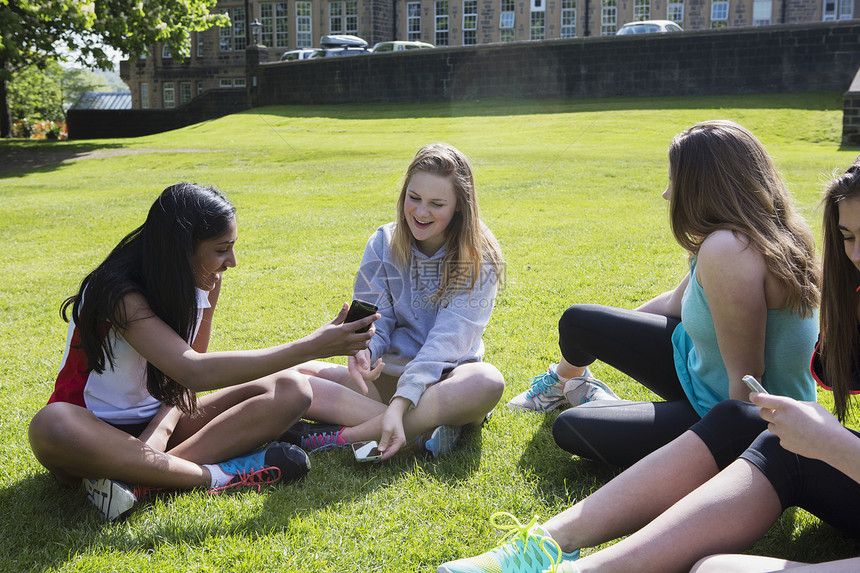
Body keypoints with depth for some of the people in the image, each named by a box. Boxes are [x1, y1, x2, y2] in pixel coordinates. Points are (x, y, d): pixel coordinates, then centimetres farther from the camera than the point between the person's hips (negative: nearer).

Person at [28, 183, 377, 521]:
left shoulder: (200, 285, -1)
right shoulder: (121, 294, -24)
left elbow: (184, 379, 1)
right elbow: (194, 372, -38)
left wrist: (162, 429, -23)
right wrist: (313, 347, -39)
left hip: (158, 422, 6)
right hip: (97, 432, -6)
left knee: (290, 389, -14)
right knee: (51, 426, -42)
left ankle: (140, 478, -27)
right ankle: (217, 476, -31)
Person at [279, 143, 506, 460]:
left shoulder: (480, 258, -9)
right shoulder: (383, 243, 2)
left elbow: (447, 340, -20)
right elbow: (374, 318, -1)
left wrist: (400, 403, -34)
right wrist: (363, 351, -27)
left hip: (444, 380, -2)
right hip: (387, 374, 3)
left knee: (488, 381, -38)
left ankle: (345, 435, -33)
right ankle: (420, 427, -32)